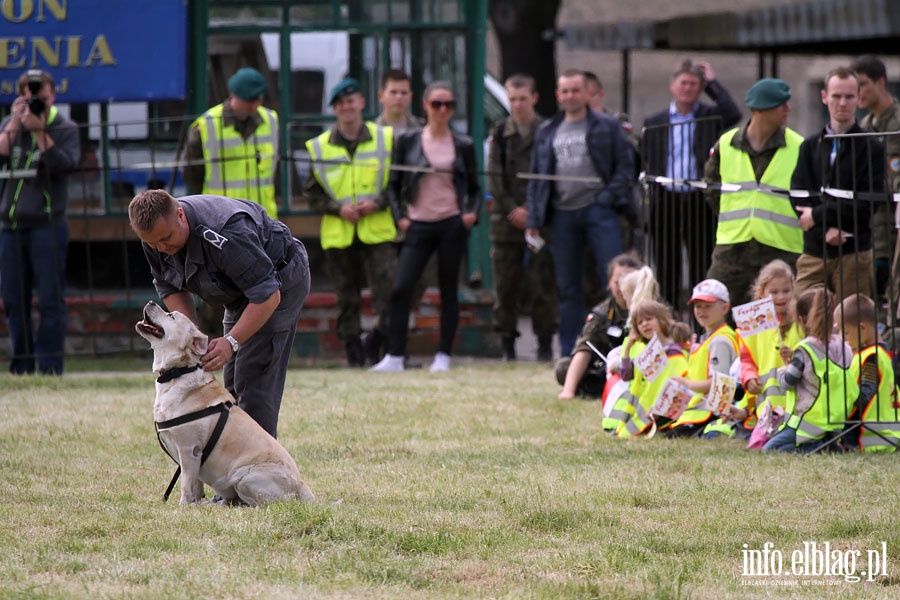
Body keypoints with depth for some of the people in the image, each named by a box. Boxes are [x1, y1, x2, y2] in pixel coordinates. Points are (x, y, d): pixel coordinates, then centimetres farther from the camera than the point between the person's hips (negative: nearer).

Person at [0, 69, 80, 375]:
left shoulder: (64, 128, 2)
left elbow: (66, 164, -14)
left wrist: (39, 131, -17)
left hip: (47, 225, -4)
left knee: (50, 300, -6)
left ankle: (50, 367, -5)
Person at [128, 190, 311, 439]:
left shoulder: (224, 234, -38)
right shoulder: (155, 230, -14)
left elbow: (268, 294, -36)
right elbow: (169, 286, 1)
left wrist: (231, 342, -40)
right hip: (240, 292, 8)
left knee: (254, 383, -17)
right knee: (233, 386, 7)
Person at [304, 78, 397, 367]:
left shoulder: (385, 139, 4)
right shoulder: (319, 147, 6)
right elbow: (312, 193, 9)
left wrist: (377, 203, -10)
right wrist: (338, 209, -8)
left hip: (377, 232, -1)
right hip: (338, 234, 1)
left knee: (387, 292, -14)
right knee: (346, 298, 4)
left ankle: (376, 342, 3)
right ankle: (353, 350, 14)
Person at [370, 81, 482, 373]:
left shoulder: (463, 146, 6)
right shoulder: (408, 141, 5)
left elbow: (474, 188, 13)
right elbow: (394, 184, 9)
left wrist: (472, 213, -4)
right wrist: (399, 217, -2)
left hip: (452, 225, 0)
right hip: (418, 226, 0)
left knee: (449, 291, 4)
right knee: (400, 288, -11)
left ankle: (443, 356, 11)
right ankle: (394, 356, -6)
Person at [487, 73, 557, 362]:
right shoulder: (501, 133, 9)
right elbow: (494, 177, 5)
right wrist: (512, 210, -7)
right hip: (505, 219, 2)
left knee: (542, 283, -3)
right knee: (505, 284, 1)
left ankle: (545, 343, 3)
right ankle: (507, 344, 6)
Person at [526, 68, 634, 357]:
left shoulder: (606, 126, 5)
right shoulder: (547, 132, 15)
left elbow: (625, 165, 2)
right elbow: (536, 178, 15)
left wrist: (610, 196, -12)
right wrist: (533, 221, 8)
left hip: (598, 211, -4)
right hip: (562, 214, 4)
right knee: (567, 287, 6)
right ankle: (570, 353, 10)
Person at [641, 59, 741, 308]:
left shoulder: (709, 117, 8)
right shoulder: (654, 123, 13)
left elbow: (733, 114, -14)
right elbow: (648, 164, 13)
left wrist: (712, 82, -4)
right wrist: (651, 199, 2)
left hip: (699, 202, -2)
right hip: (665, 201, 2)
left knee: (702, 268, -3)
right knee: (666, 272, 4)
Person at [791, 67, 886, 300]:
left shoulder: (872, 149, 2)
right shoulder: (810, 146, 13)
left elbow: (867, 203, -7)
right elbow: (799, 198, 4)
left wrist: (819, 215, -9)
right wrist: (826, 228, -12)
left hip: (854, 253, -3)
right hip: (814, 253, 3)